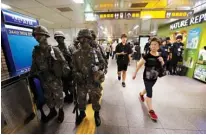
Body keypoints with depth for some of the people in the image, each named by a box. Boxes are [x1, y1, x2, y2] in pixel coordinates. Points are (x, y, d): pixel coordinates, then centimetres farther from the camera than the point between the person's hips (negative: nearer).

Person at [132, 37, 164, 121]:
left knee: (148, 89, 27)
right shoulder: (147, 56, -19)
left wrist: (162, 61, -15)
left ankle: (141, 94, 59)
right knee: (149, 93, -1)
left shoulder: (160, 56, -5)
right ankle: (151, 111, 14)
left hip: (155, 78, 6)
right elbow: (139, 65, -13)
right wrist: (135, 73, -8)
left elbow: (162, 66, 7)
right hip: (147, 77, -5)